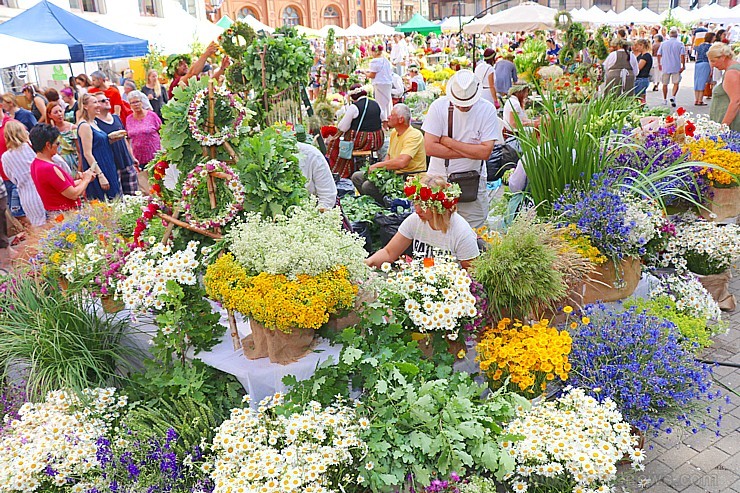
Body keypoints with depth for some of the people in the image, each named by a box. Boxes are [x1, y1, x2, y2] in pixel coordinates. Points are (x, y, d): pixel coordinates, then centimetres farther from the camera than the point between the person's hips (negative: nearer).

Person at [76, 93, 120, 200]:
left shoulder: (94, 123, 13)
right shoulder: (84, 126, -14)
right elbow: (87, 154, -19)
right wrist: (100, 175, -22)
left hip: (107, 170, 9)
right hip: (96, 171, -9)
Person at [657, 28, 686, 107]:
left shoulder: (663, 43, 3)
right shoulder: (680, 44, -3)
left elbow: (659, 54, 5)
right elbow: (682, 55, -10)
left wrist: (659, 64, 20)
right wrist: (683, 66, -2)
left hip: (665, 67, 2)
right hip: (676, 67, -2)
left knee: (665, 84, 12)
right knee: (676, 83, 4)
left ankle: (665, 100, 20)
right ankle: (673, 96, -17)